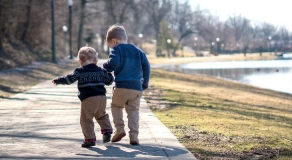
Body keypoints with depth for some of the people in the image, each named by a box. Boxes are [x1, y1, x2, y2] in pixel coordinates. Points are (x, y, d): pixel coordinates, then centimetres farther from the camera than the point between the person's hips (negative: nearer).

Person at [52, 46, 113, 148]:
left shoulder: (80, 71, 0)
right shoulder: (100, 71, 13)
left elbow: (69, 79, -8)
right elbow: (109, 81, 22)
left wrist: (57, 80, 3)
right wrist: (108, 73, 41)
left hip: (88, 99, -6)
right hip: (102, 97, 6)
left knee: (86, 119, 0)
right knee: (101, 115, 28)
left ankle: (90, 139, -4)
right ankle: (107, 130, 15)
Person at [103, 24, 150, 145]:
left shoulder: (117, 50, -1)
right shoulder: (138, 51, 17)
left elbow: (113, 64, -18)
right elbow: (146, 66, 13)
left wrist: (105, 67, 4)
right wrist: (145, 84, 19)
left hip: (121, 86, -4)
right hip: (137, 87, 4)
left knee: (116, 106, 19)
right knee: (133, 110, 9)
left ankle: (119, 128, 4)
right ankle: (134, 135, -3)